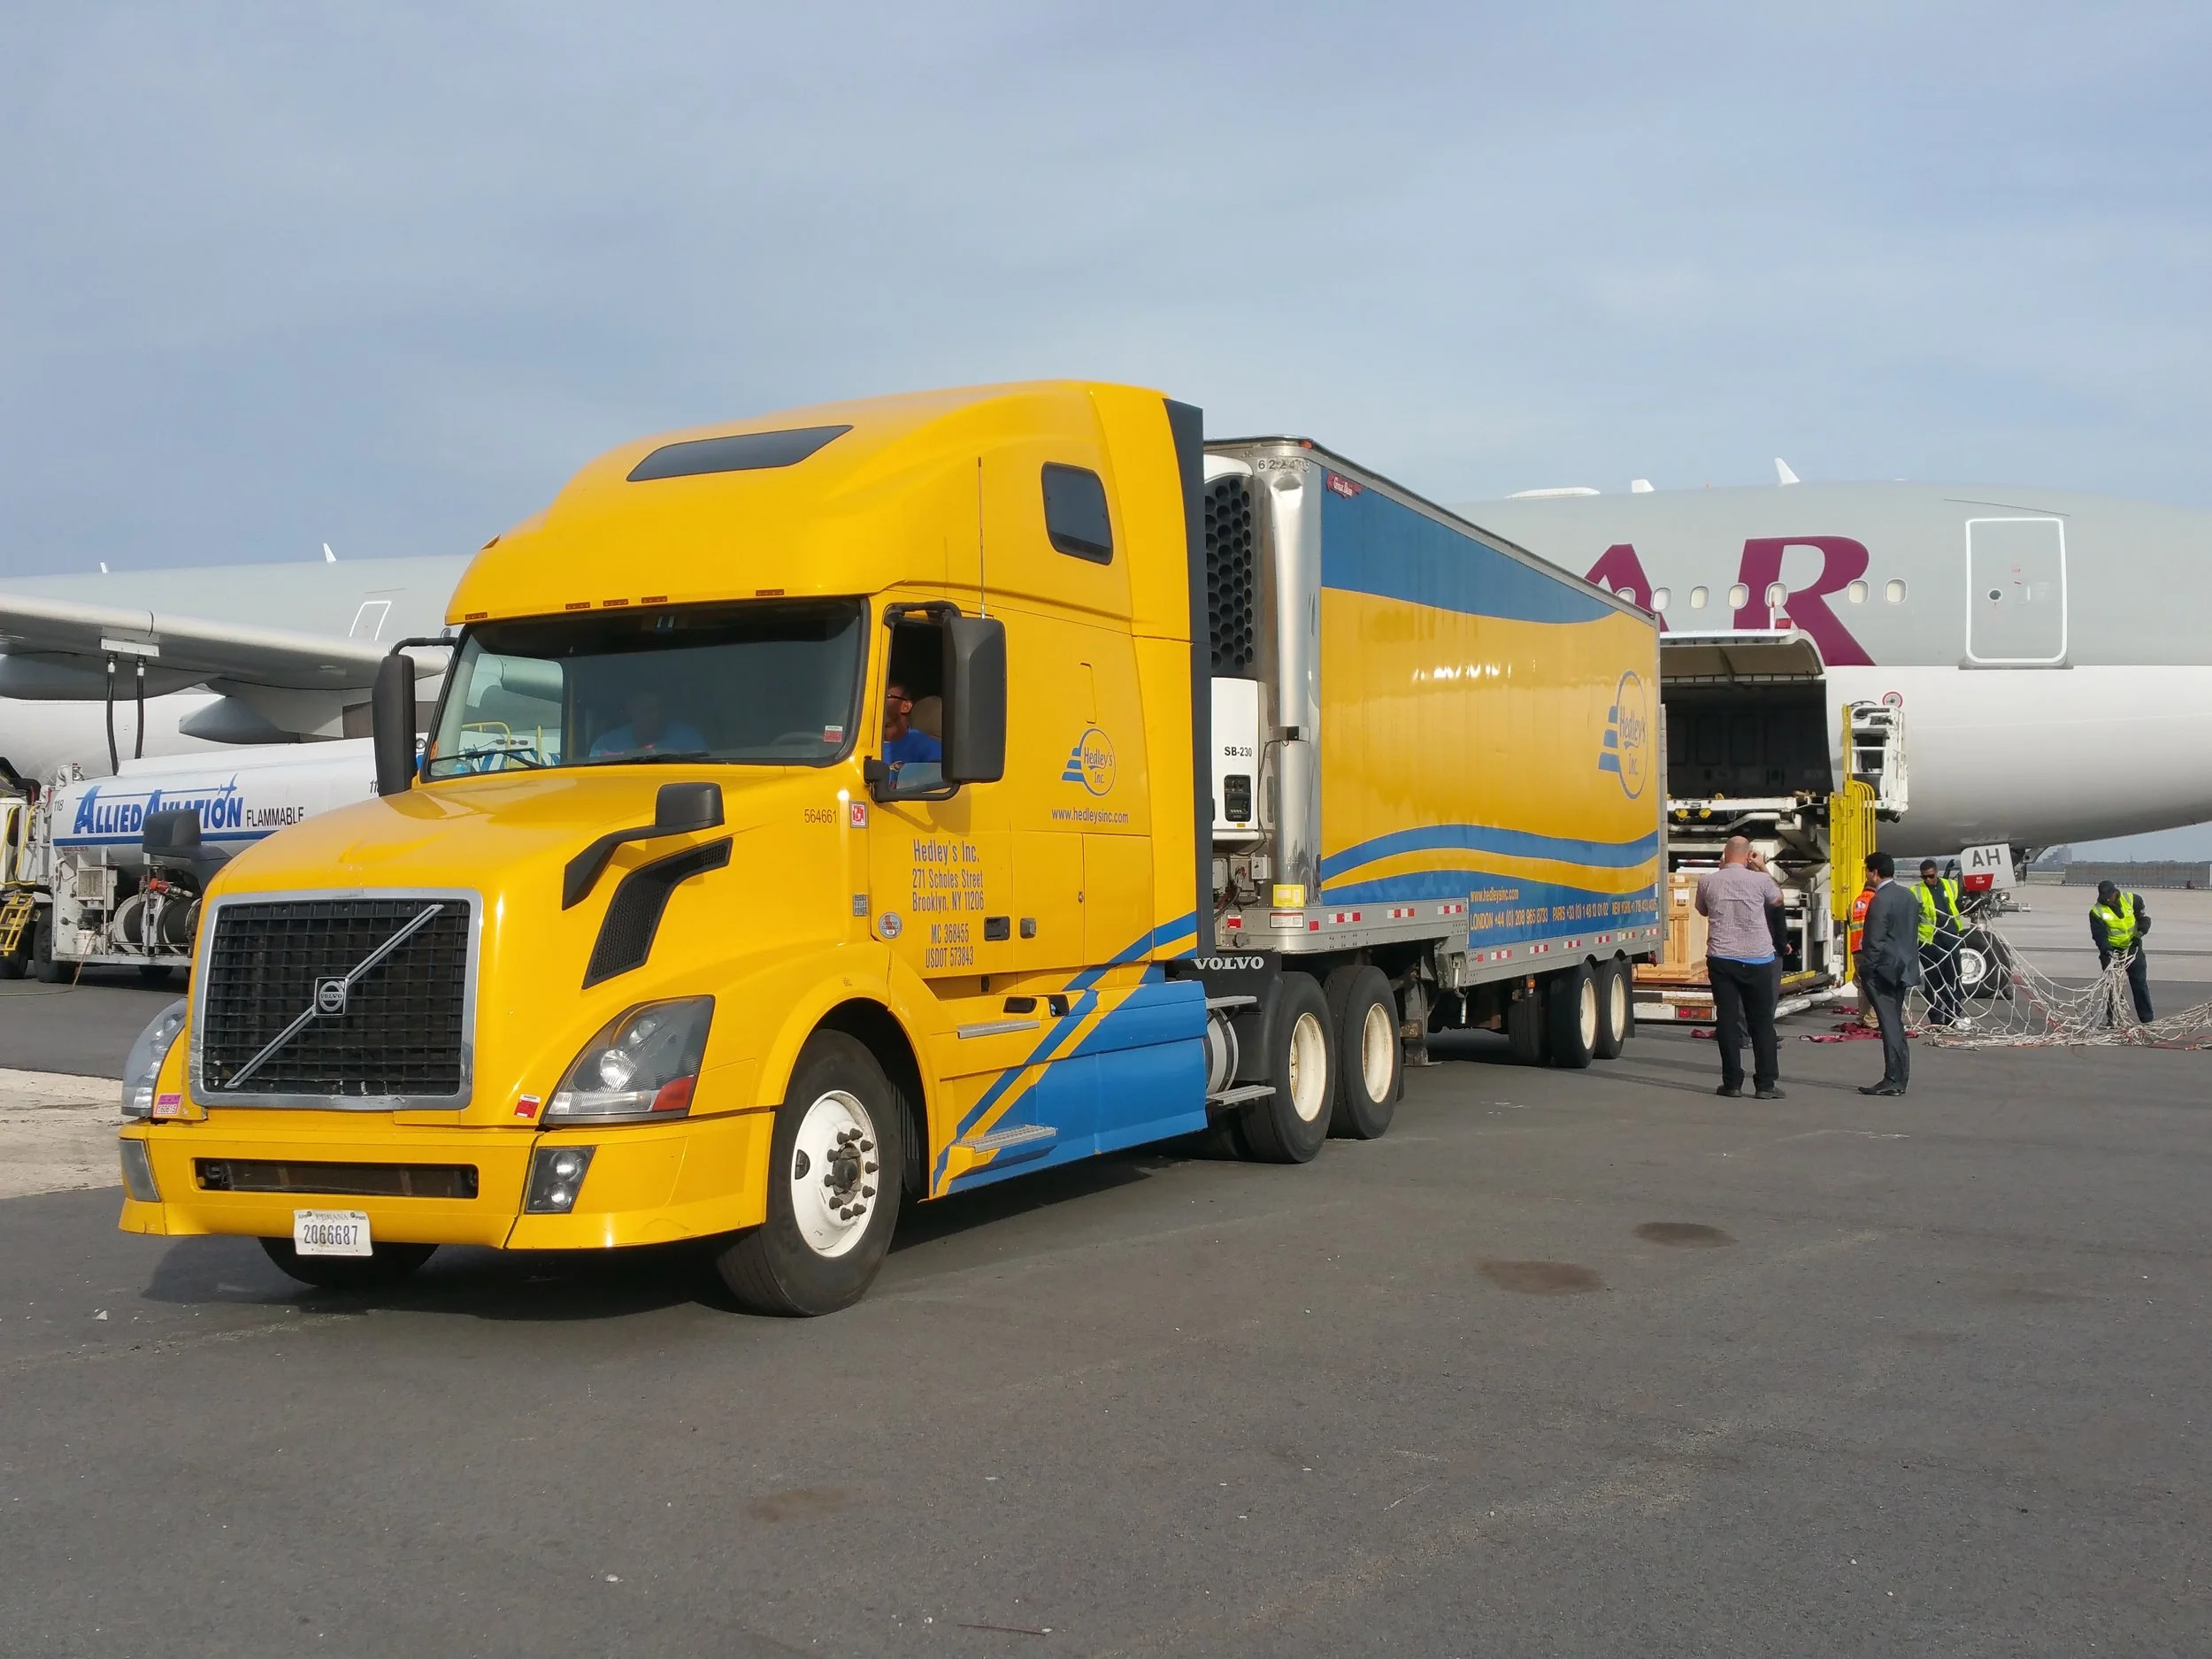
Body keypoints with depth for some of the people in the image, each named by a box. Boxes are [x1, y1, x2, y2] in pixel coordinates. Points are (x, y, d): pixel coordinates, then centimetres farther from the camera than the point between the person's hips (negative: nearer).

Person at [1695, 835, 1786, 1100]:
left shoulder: (1707, 881, -2)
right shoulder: (1760, 880, -7)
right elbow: (1778, 900, 15)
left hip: (1721, 959, 1)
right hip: (1758, 959, -1)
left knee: (1727, 1020, 5)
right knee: (1762, 1022, 7)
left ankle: (1732, 1082, 5)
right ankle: (1765, 1084, 6)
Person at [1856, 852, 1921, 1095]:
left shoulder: (1880, 900, -16)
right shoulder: (1908, 896, 12)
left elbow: (1875, 941, -19)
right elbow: (1913, 933, 16)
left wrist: (1864, 971, -13)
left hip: (1884, 968, -9)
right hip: (1903, 968, 9)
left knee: (1890, 1024, -8)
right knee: (1895, 1023, 13)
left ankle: (1893, 1080, -7)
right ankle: (1899, 1078, 16)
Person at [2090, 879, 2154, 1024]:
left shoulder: (2131, 900, -10)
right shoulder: (2097, 911, -14)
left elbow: (2145, 918, -4)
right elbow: (2099, 935, -16)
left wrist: (2139, 935, -19)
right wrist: (2107, 950, -30)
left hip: (2133, 947, 1)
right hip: (2112, 951, -1)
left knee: (2140, 983, 4)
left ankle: (2146, 1019, 11)